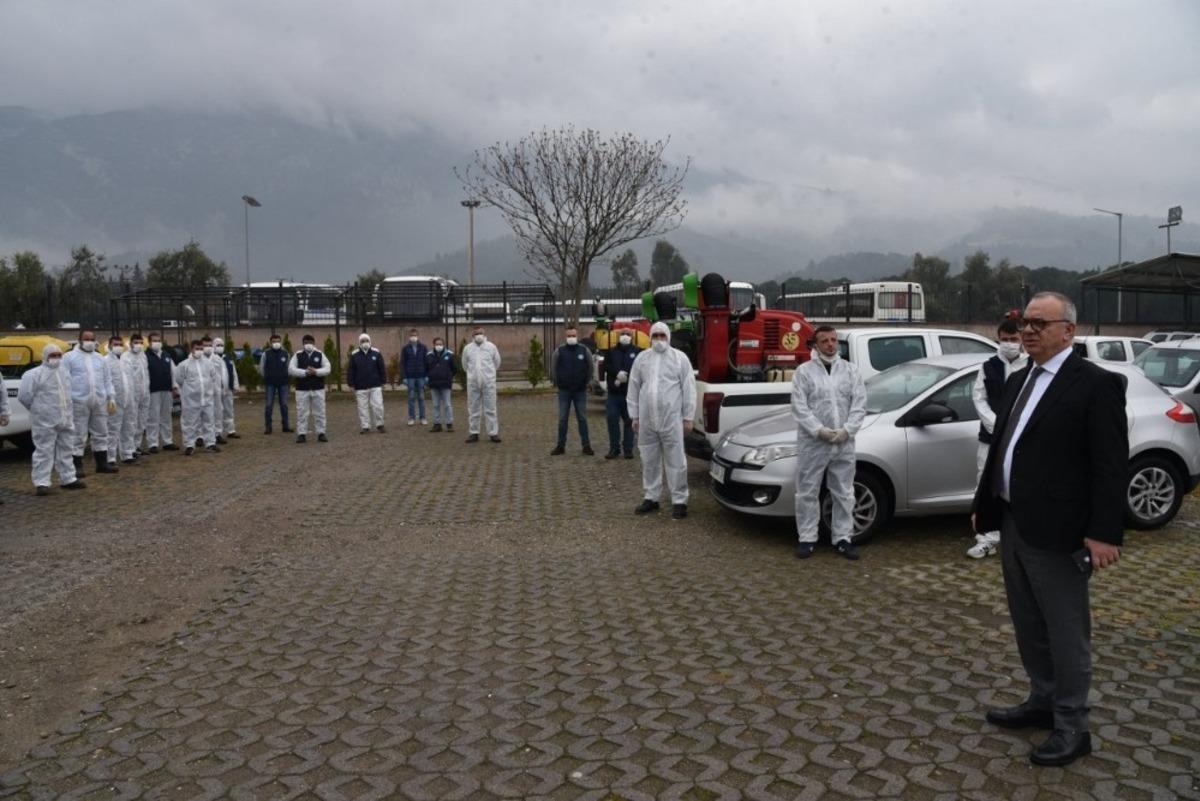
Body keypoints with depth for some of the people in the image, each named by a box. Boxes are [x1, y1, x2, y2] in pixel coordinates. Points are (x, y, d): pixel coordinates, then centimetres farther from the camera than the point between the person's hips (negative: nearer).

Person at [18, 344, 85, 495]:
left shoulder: (64, 373, 15)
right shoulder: (34, 374, -7)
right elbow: (24, 396, -8)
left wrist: (70, 413, 14)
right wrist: (39, 410, -2)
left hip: (66, 420, 7)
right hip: (45, 422, -7)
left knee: (66, 450, 13)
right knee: (44, 451, -4)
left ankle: (68, 479, 23)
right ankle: (41, 483, 0)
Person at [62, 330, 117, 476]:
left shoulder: (99, 358, 16)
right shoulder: (70, 357, 0)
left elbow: (107, 379, 17)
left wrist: (111, 397, 10)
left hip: (100, 402, 5)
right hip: (79, 402, -5)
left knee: (101, 434, 10)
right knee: (79, 436, -1)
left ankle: (102, 464, 19)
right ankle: (77, 466, 6)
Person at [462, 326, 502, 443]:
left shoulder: (491, 347, 1)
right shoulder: (467, 348, 5)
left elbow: (497, 363, 11)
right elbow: (465, 365, 17)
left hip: (489, 382, -2)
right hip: (473, 382, 2)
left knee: (490, 408, -1)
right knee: (473, 408, 6)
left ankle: (493, 433, 2)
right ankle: (473, 433, 13)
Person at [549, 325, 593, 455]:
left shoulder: (584, 351, -1)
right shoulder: (560, 351, -1)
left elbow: (590, 368, 7)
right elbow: (553, 368, 5)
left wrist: (586, 382, 4)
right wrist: (556, 382, 2)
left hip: (580, 391, 0)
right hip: (564, 391, 0)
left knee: (582, 418, 3)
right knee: (562, 419, 4)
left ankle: (586, 445, 9)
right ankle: (561, 446, 11)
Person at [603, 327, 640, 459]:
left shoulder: (637, 352, 3)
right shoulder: (611, 352, 12)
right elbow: (606, 367, -2)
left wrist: (626, 376, -17)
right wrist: (617, 373, -18)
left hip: (630, 393, -2)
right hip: (613, 392, 2)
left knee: (629, 421, 2)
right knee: (612, 420, 1)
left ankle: (628, 449, 11)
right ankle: (614, 448, 11)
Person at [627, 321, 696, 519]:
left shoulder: (680, 358, 1)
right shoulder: (641, 358, 10)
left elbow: (688, 389, -1)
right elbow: (634, 388, 12)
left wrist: (688, 417, -4)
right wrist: (634, 416, 9)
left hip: (672, 419, -3)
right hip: (647, 420, 3)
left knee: (675, 461, -1)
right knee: (649, 461, 10)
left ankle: (679, 501, 6)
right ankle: (650, 498, 21)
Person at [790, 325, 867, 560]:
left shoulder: (850, 370, 8)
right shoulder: (804, 371, -1)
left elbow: (860, 404, 1)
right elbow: (799, 407, -8)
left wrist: (846, 430, -12)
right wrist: (819, 430, -17)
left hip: (844, 443, 3)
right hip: (812, 442, -2)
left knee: (844, 493, 9)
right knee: (807, 493, 3)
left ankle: (842, 538, 19)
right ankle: (806, 538, 13)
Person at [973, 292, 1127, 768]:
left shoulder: (1096, 384, -11)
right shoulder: (1018, 381, 12)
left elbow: (1111, 465, -15)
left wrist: (1104, 533, -20)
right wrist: (983, 506, 18)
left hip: (1056, 532, -8)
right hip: (1014, 524, 8)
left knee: (1065, 632, 5)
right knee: (1029, 626, 19)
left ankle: (1072, 727, 19)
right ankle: (1043, 702, 35)